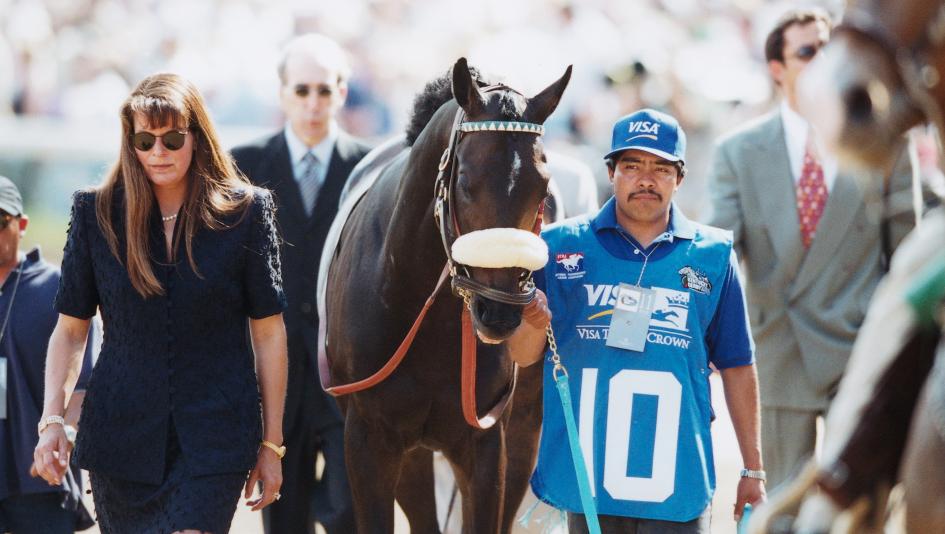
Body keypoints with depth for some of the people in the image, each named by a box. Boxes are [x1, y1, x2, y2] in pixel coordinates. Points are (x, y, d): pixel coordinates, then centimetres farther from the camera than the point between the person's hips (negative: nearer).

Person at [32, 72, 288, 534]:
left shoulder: (244, 212, -1)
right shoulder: (95, 213, 2)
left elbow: (269, 332, 2)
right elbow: (70, 329, 6)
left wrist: (271, 444, 1)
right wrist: (51, 421, -7)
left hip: (215, 441, -2)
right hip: (121, 437, 2)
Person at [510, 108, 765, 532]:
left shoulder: (712, 255, 4)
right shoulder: (561, 246, 3)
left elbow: (736, 367, 9)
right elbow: (522, 355, 5)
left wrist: (753, 469, 8)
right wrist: (534, 323, -19)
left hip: (677, 486, 0)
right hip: (586, 477, 0)